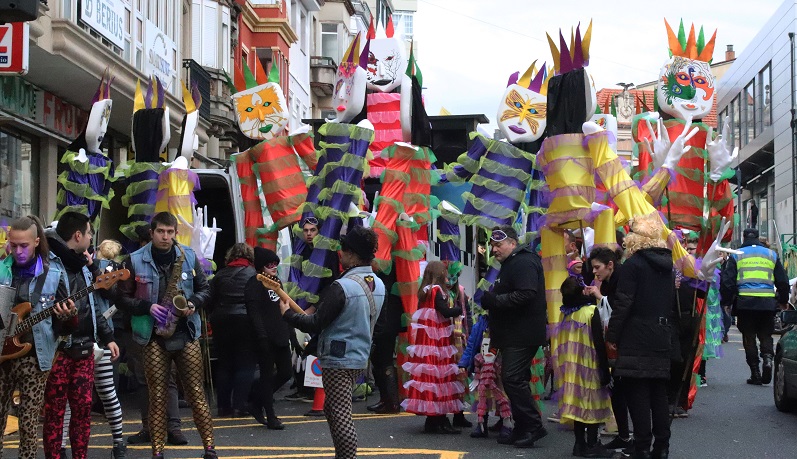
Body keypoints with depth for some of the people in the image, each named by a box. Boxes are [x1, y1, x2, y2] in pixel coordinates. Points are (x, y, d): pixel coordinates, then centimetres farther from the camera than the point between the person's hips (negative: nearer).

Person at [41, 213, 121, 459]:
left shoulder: (82, 265, 16)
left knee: (83, 408, 9)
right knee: (55, 411, -1)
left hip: (84, 348, 7)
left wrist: (107, 337, 20)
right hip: (57, 349, -7)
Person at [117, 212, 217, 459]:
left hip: (186, 334, 1)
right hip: (154, 337, -1)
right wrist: (148, 307, -13)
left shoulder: (188, 256, 5)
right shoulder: (136, 260, -1)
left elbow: (204, 288, 13)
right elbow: (124, 298, 3)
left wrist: (193, 303, -7)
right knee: (157, 396, 2)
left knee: (196, 392, 2)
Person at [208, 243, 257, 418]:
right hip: (246, 321, -3)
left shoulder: (220, 275, 10)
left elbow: (210, 301, 9)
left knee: (224, 365, 11)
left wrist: (213, 317, 20)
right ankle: (240, 406, -5)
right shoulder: (254, 274, 1)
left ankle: (223, 406, 10)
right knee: (245, 364, 0)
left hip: (222, 321, 3)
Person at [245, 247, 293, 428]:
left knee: (285, 373, 8)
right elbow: (253, 312, -17)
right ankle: (270, 416, 8)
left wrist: (290, 331, 15)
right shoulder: (254, 284, -9)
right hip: (266, 339, -8)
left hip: (280, 337, 8)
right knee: (267, 376, 0)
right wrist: (262, 336, -23)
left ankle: (256, 403, 25)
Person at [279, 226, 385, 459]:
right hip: (360, 358, 9)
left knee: (341, 416, -4)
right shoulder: (378, 285, 5)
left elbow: (315, 325, -20)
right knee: (332, 409, 21)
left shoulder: (340, 287, -21)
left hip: (338, 360, -9)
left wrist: (287, 313, -4)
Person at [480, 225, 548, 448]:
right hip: (513, 335, 11)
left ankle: (533, 426, -8)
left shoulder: (523, 263, -14)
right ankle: (523, 430, 17)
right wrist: (491, 301, 10)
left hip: (523, 335, -11)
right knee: (514, 380, 12)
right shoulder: (511, 263, 21)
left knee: (513, 379, -14)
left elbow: (526, 294, -27)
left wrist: (495, 300, -24)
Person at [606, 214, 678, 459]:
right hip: (663, 337, 7)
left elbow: (623, 303, -15)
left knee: (637, 394, -3)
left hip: (636, 338, -7)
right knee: (659, 392, 12)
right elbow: (673, 303, 16)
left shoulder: (633, 264, -10)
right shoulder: (667, 265, 12)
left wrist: (612, 335, -9)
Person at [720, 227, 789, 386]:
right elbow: (783, 281, 15)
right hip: (768, 304, 1)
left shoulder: (736, 255, 6)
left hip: (745, 303, -1)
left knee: (749, 337, 7)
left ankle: (755, 373, 5)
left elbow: (727, 281, 1)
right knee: (766, 335, 14)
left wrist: (726, 302, 10)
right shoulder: (772, 255, 12)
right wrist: (783, 301, 27)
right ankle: (768, 358, -13)